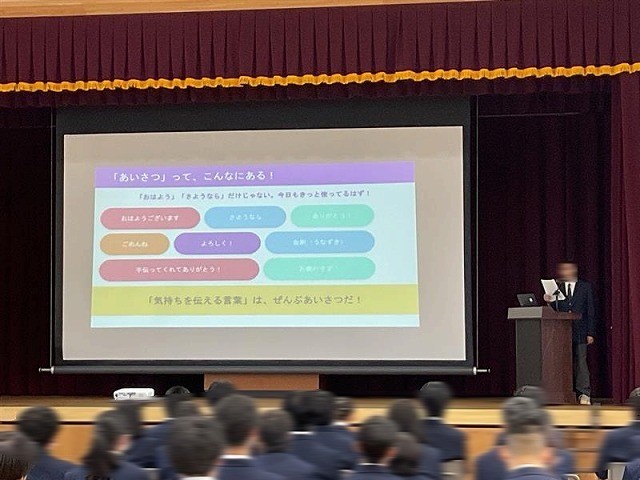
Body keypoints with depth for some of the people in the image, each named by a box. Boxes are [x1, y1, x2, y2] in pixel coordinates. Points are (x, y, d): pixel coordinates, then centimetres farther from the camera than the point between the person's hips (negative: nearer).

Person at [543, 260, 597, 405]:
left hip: (579, 332, -2)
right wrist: (550, 301, -12)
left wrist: (590, 333, -3)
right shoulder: (557, 287, 11)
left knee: (580, 362, -6)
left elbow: (590, 311, 3)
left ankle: (584, 394, -2)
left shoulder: (585, 287, 6)